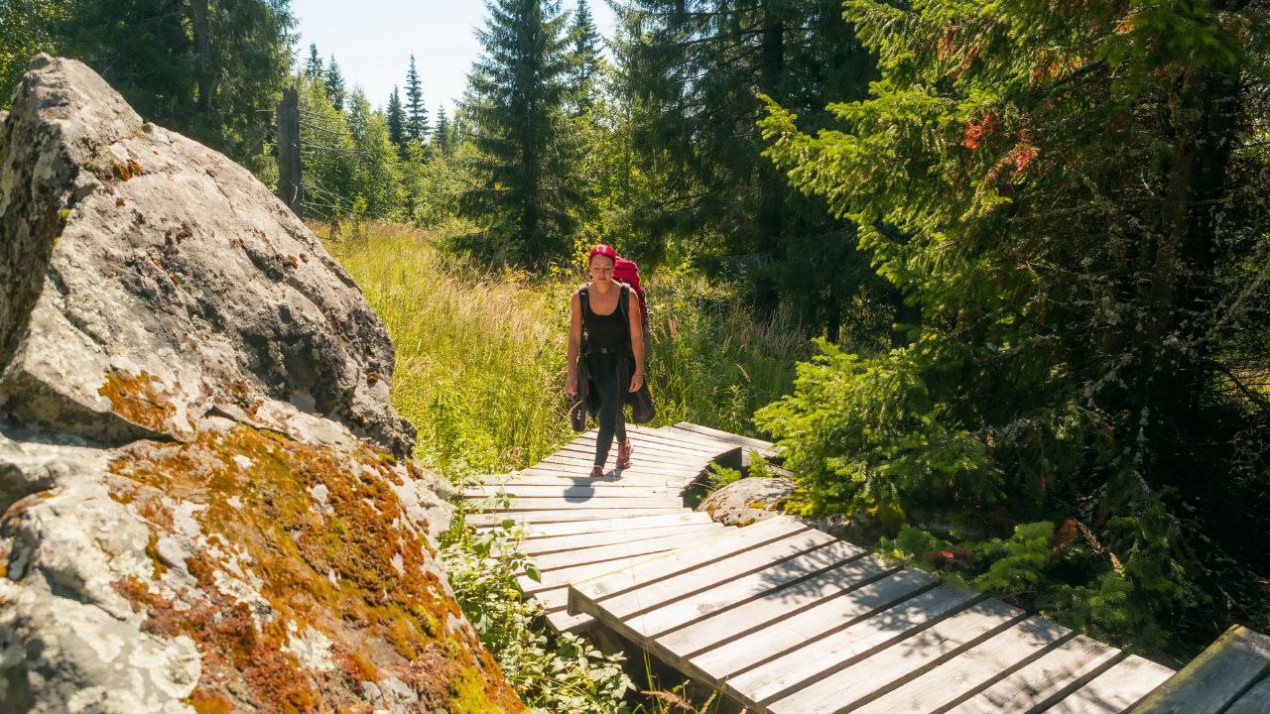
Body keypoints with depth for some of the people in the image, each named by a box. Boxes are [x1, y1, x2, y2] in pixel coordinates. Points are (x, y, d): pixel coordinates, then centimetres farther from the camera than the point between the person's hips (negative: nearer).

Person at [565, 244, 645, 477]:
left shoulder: (627, 295, -18)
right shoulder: (580, 296, -12)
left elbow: (636, 336, -11)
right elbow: (574, 337, -6)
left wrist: (639, 371, -10)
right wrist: (572, 373, -7)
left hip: (621, 360, -3)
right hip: (593, 358, 3)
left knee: (609, 412, -14)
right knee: (613, 408, 17)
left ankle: (598, 466, -8)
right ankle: (623, 444, 45)